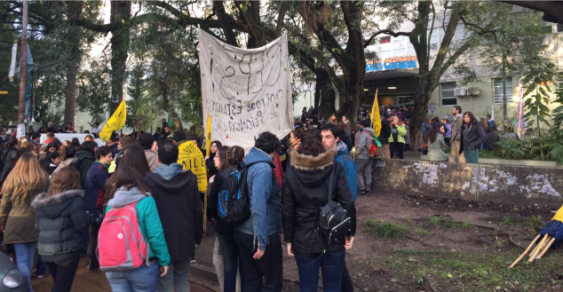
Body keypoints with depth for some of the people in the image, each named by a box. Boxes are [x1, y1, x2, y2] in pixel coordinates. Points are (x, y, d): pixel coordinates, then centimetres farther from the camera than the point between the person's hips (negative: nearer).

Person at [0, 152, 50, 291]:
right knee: (30, 258, 15)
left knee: (22, 260, 1)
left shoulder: (13, 179, -4)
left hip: (17, 222, -2)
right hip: (36, 221, 3)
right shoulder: (44, 179, 0)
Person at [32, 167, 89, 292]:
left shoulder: (44, 200, 7)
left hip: (45, 249, 7)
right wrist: (86, 217, 4)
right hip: (67, 250, -6)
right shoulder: (74, 199, -14)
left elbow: (38, 225, 14)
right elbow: (82, 225, -16)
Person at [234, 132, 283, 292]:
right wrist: (261, 240, -27)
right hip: (260, 234, -8)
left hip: (243, 231, 8)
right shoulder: (263, 168, -19)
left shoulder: (248, 165, 7)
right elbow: (259, 206, -27)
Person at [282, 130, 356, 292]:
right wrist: (350, 232, 1)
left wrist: (288, 239, 4)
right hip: (333, 239, 0)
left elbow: (287, 211, -4)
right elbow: (348, 204, -9)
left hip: (304, 241, 0)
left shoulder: (291, 172, -4)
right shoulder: (335, 168, -6)